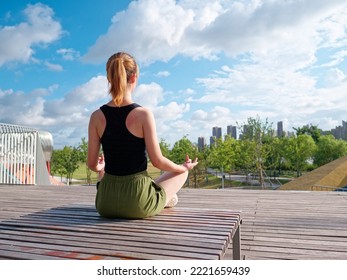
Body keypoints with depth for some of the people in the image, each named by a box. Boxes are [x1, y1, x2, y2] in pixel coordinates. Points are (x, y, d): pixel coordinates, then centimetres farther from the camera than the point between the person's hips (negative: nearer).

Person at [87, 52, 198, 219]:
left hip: (105, 203, 4)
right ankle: (165, 200, 48)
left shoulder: (97, 116, -6)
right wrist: (184, 167, 9)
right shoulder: (143, 114, -16)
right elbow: (157, 161, -11)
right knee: (182, 171, 21)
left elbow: (92, 164, 0)